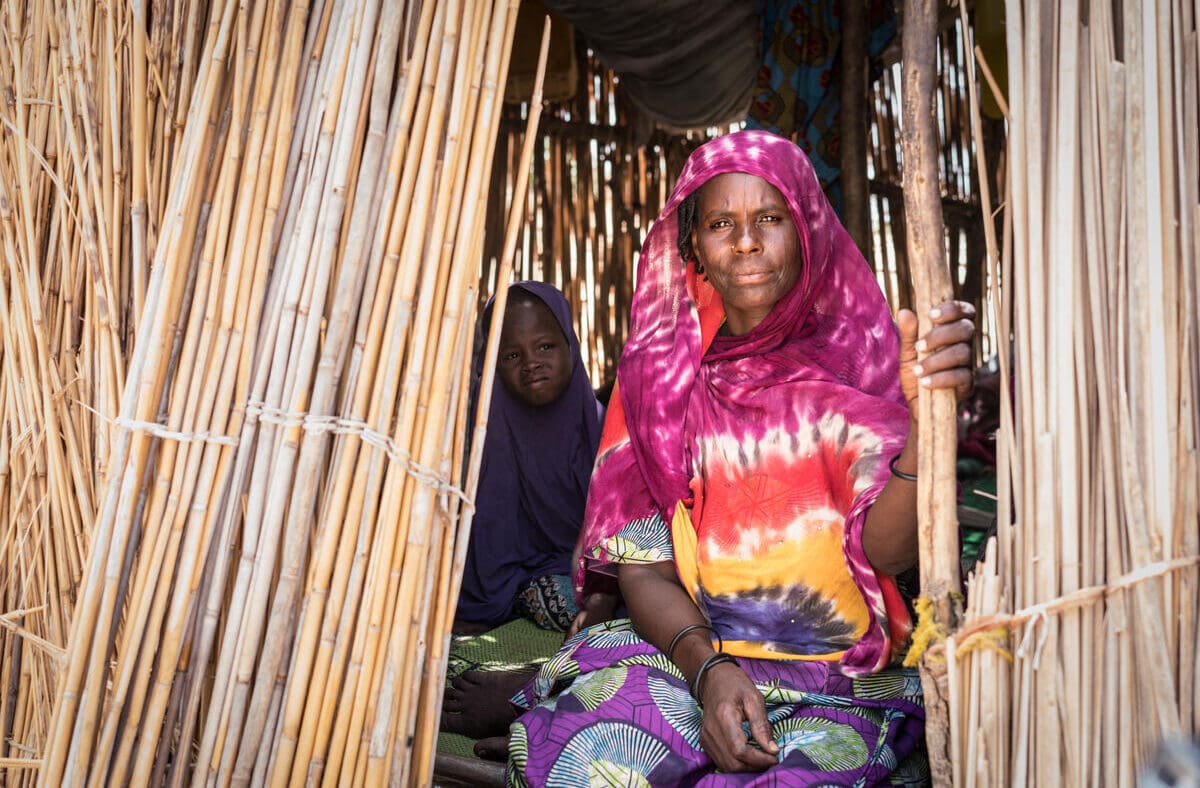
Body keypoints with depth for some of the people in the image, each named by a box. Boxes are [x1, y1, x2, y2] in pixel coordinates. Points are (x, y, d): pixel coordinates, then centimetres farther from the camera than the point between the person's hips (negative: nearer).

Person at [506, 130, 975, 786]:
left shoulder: (856, 359, 0)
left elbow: (886, 548, -13)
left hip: (840, 670, -1)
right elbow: (640, 563, 1)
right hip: (682, 649, 2)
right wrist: (707, 666, -18)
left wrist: (928, 417, -32)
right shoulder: (658, 372, 5)